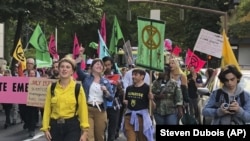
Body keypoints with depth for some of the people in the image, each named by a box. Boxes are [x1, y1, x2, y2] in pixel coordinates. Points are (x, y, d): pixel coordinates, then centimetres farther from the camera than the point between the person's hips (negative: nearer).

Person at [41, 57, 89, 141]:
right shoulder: (51, 88, 4)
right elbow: (47, 109, 4)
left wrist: (85, 131, -9)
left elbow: (83, 110, -4)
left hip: (72, 126, -3)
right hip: (55, 126, 3)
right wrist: (45, 128, -1)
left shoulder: (78, 88, -3)